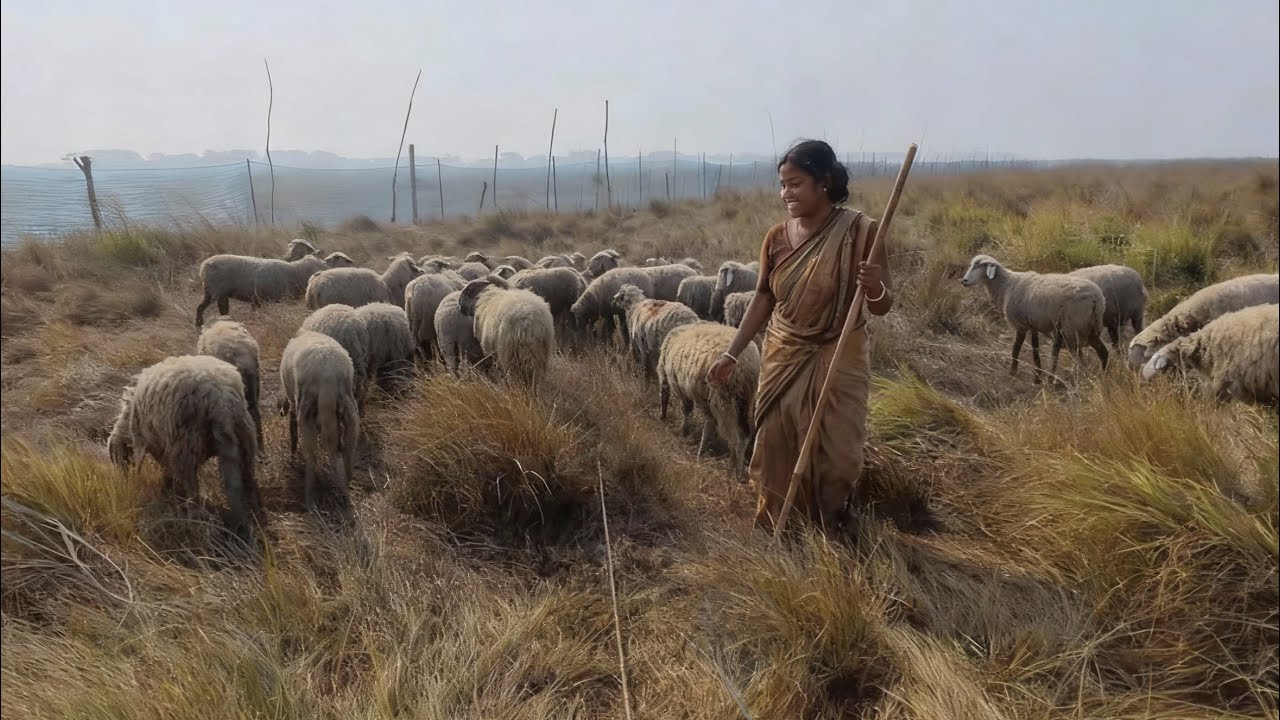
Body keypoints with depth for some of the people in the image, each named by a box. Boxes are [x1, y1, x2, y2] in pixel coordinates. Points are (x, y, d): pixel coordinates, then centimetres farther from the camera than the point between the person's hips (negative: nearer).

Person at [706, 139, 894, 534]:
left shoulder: (860, 231, -14)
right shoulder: (777, 237, -4)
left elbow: (883, 306, -11)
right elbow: (763, 298, 7)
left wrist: (875, 289, -35)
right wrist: (731, 354, 5)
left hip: (838, 362, -3)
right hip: (783, 360, 3)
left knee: (835, 456, 7)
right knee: (776, 452, 9)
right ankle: (775, 537, 29)